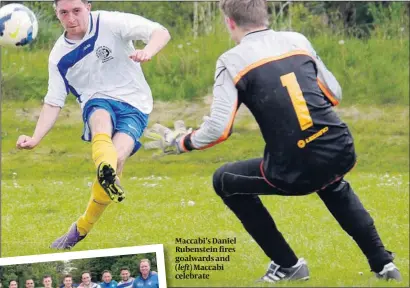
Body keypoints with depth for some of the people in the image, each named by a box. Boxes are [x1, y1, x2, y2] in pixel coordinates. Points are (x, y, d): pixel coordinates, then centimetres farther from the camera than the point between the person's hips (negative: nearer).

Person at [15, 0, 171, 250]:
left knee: (117, 156, -26)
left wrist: (147, 52, -38)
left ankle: (82, 227, -9)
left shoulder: (110, 23, -9)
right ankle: (107, 174, -70)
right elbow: (54, 102, 8)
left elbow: (161, 32, -15)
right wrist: (35, 139, -7)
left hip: (133, 106, -2)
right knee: (101, 119, -36)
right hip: (97, 102, 2)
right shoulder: (59, 56, 4)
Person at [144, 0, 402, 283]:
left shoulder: (232, 61, -2)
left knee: (225, 181, 23)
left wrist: (179, 142, 10)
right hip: (341, 153, 5)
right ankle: (383, 262, 33)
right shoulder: (298, 40, 12)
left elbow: (219, 129, -8)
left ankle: (287, 264, 22)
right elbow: (335, 95, 18)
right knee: (332, 184, 42)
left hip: (294, 173, -5)